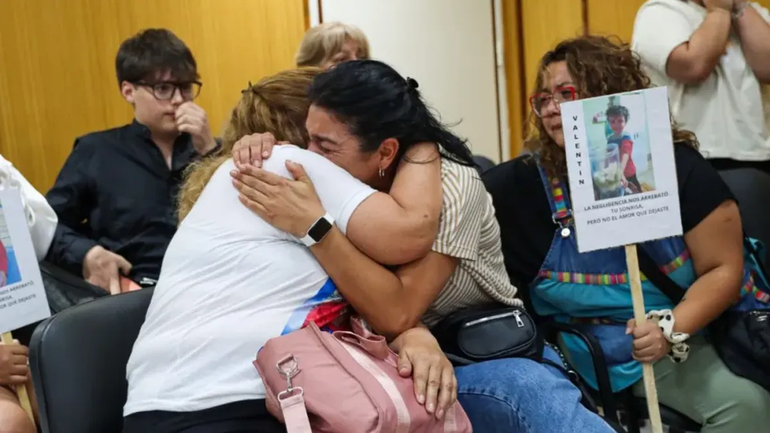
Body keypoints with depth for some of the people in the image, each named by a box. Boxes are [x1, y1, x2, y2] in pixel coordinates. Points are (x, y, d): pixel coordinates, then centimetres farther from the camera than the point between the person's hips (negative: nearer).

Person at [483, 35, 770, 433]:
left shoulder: (677, 169, -6)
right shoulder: (521, 184, -8)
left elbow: (723, 269, -6)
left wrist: (673, 329, -23)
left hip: (668, 347, 0)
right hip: (568, 350, 0)